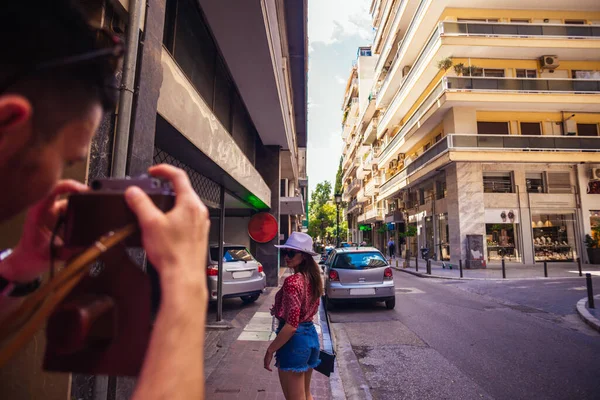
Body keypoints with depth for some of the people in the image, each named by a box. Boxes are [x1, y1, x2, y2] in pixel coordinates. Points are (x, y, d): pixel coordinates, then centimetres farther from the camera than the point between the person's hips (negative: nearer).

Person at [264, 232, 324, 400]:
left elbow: (291, 325, -24)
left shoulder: (292, 281, -22)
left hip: (295, 339, -8)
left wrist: (270, 350, -16)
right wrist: (279, 311, 16)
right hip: (311, 335, 9)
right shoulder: (313, 278, 3)